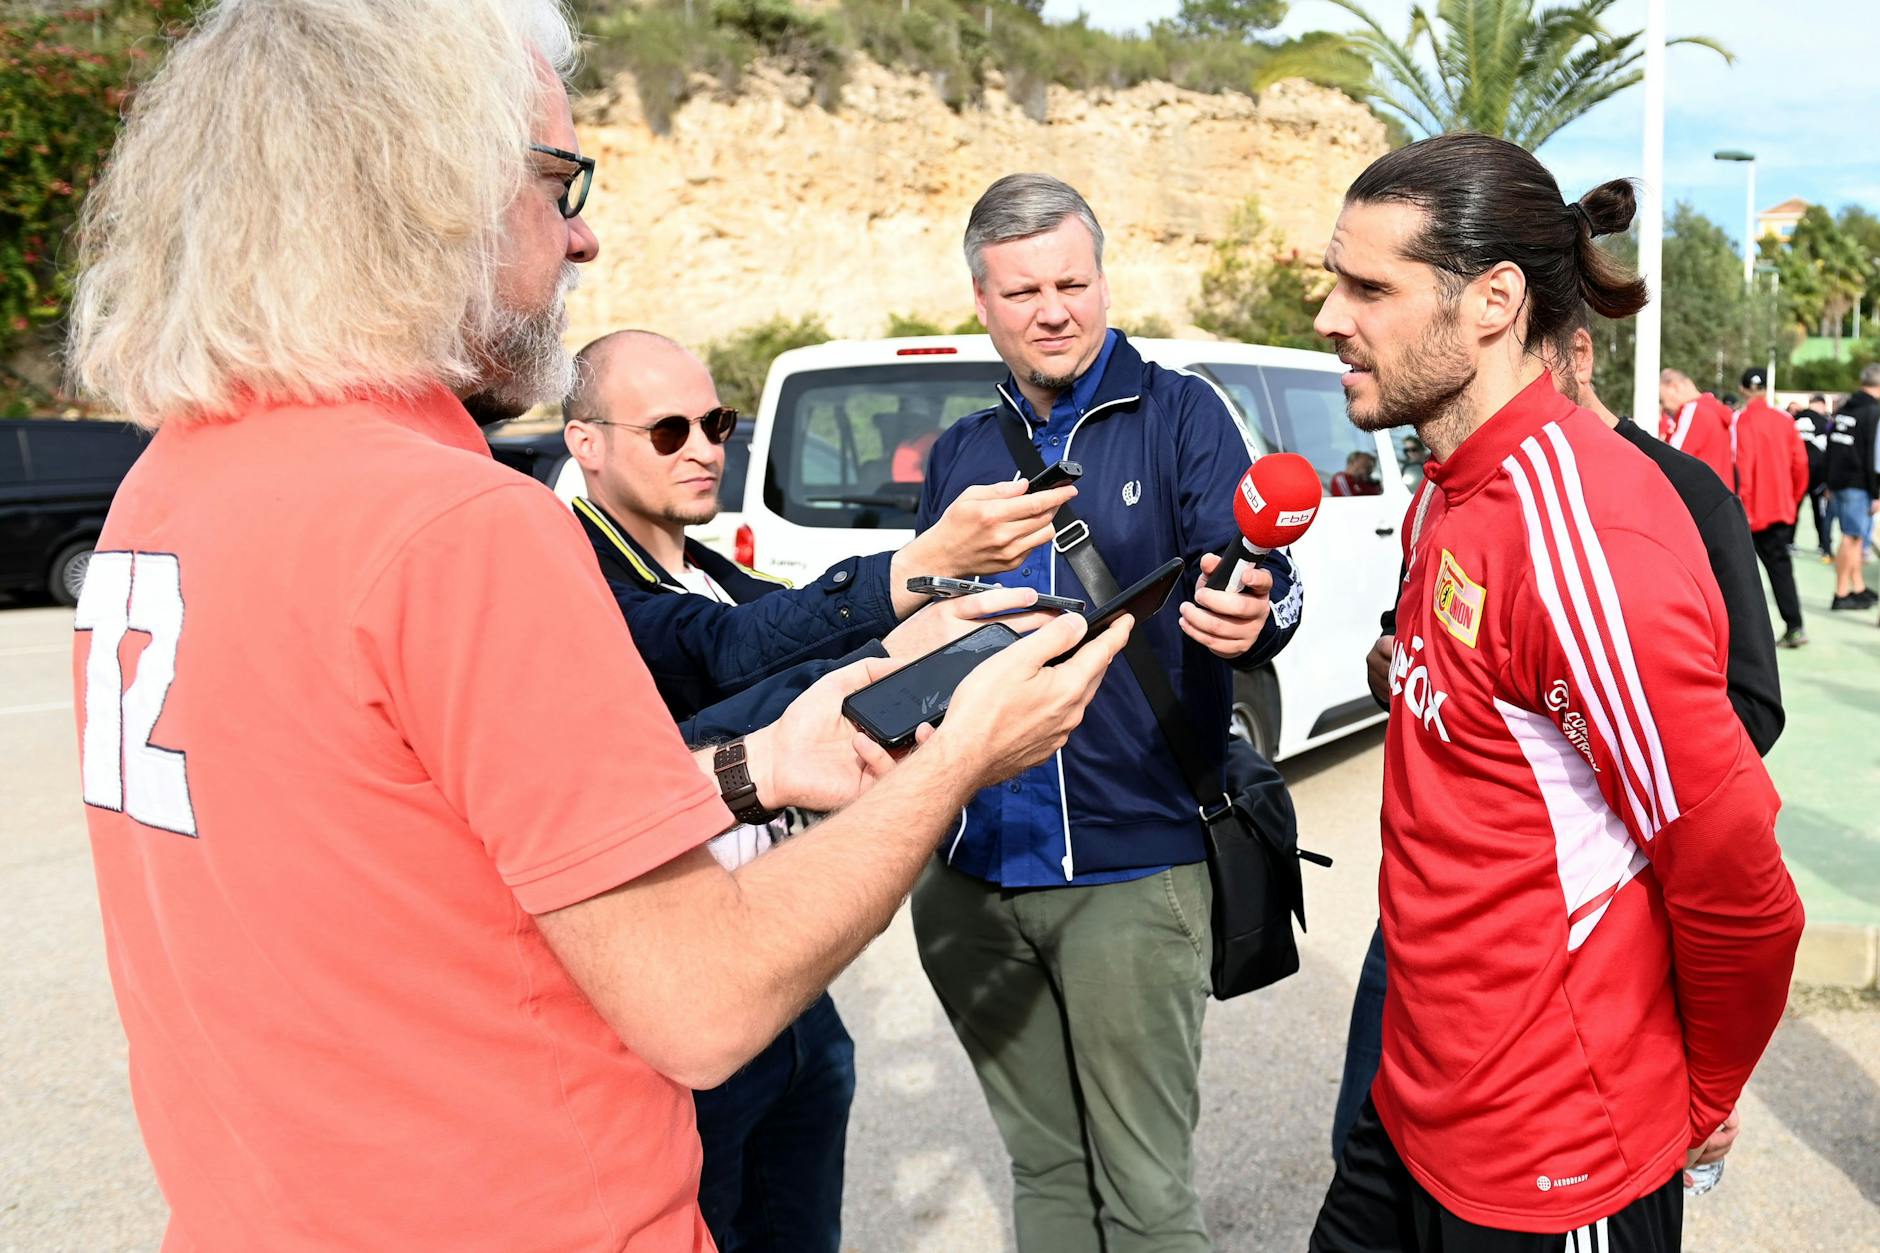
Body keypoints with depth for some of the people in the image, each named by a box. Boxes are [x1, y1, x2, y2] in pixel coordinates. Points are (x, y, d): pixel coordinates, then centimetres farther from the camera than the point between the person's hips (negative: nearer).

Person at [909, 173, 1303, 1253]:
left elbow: (1265, 586, -13)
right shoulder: (960, 454, 12)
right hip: (972, 873, 5)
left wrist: (1250, 618, -34)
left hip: (1132, 870, -4)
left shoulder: (1179, 414, -2)